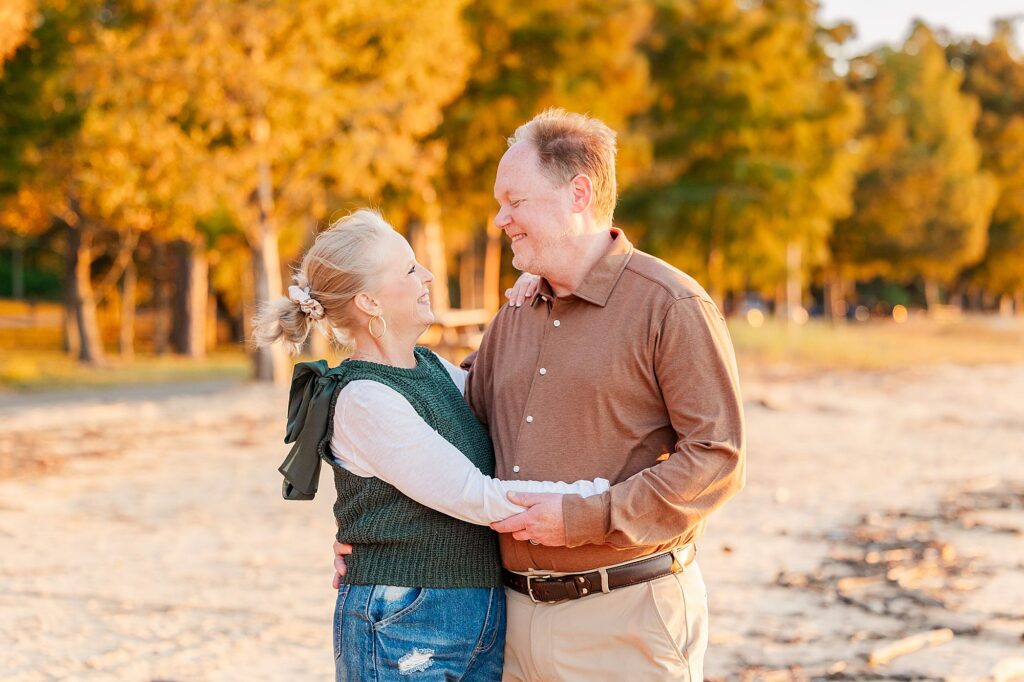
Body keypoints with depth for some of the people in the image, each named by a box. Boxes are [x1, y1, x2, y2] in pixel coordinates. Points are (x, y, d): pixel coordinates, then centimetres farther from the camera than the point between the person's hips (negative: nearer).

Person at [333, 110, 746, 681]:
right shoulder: (514, 319, 14)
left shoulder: (672, 307, -8)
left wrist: (583, 519, -18)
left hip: (625, 618, -6)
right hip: (520, 613, 7)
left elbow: (718, 460, -15)